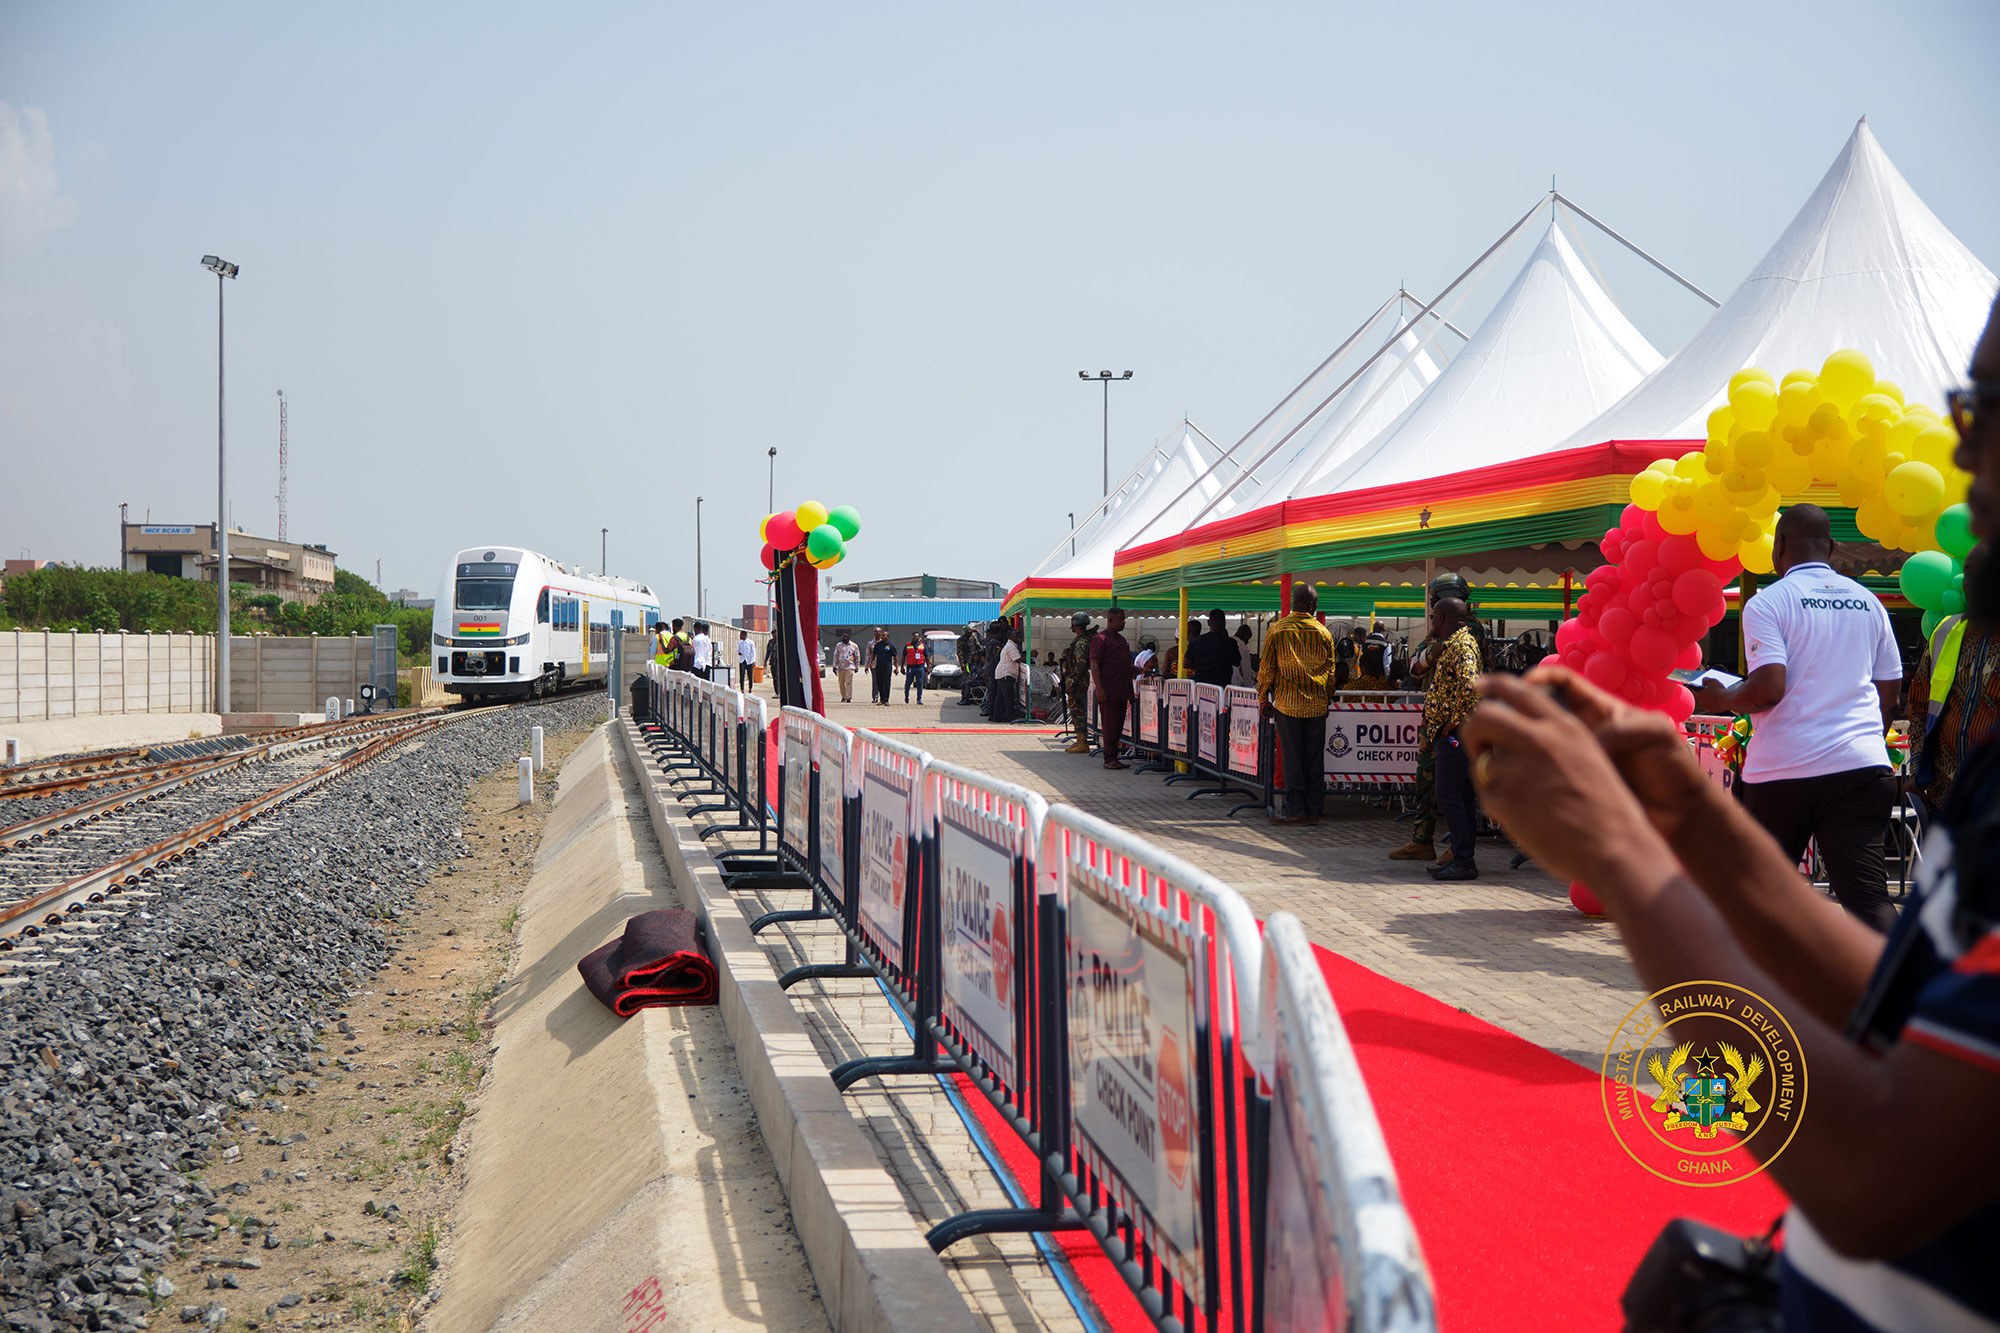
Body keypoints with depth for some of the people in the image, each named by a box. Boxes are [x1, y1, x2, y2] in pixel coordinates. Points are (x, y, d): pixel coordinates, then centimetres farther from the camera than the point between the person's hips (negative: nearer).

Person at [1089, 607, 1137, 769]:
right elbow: (1094, 665, -13)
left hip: (1122, 691, 9)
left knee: (1118, 725, 9)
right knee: (1109, 725, -5)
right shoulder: (1101, 639, -8)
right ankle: (1109, 759, -1)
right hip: (1108, 691, -8)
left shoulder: (1121, 639, 19)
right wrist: (1098, 688, -20)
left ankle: (1114, 758, 15)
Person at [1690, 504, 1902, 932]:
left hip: (1783, 769, -3)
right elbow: (1889, 691, 16)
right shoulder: (1868, 603, 13)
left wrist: (1721, 699, 3)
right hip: (1861, 766, 3)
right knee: (1868, 893, -3)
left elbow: (1769, 687, -15)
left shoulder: (1767, 603, -4)